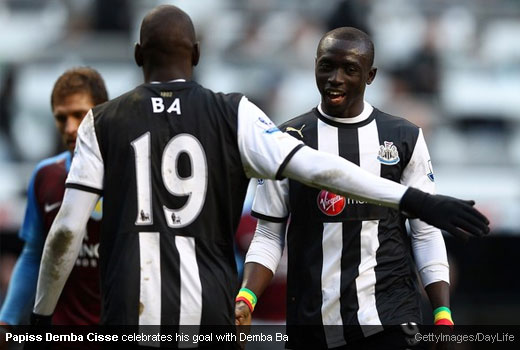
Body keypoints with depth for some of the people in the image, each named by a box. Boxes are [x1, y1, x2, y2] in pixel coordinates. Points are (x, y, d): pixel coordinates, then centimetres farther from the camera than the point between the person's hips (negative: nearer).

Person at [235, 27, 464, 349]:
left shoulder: (405, 138, 6)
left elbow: (427, 233, 7)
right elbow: (269, 236, 7)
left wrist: (444, 315, -3)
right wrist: (245, 301, -10)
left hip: (388, 320, -1)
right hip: (313, 322, 1)